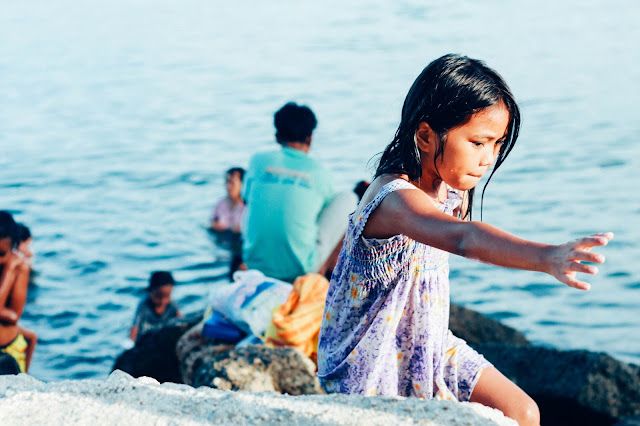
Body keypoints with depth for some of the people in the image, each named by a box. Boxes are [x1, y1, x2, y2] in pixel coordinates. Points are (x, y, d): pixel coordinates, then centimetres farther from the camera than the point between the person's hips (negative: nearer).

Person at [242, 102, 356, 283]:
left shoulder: (258, 161, 2)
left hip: (255, 263, 3)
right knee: (348, 198, 14)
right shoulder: (319, 172, 0)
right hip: (299, 270, -3)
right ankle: (322, 270, 21)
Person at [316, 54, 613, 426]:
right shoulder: (396, 198, -32)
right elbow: (463, 238, -53)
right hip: (373, 364, -8)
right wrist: (545, 258, -66)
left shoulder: (452, 191, -2)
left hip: (430, 348, 8)